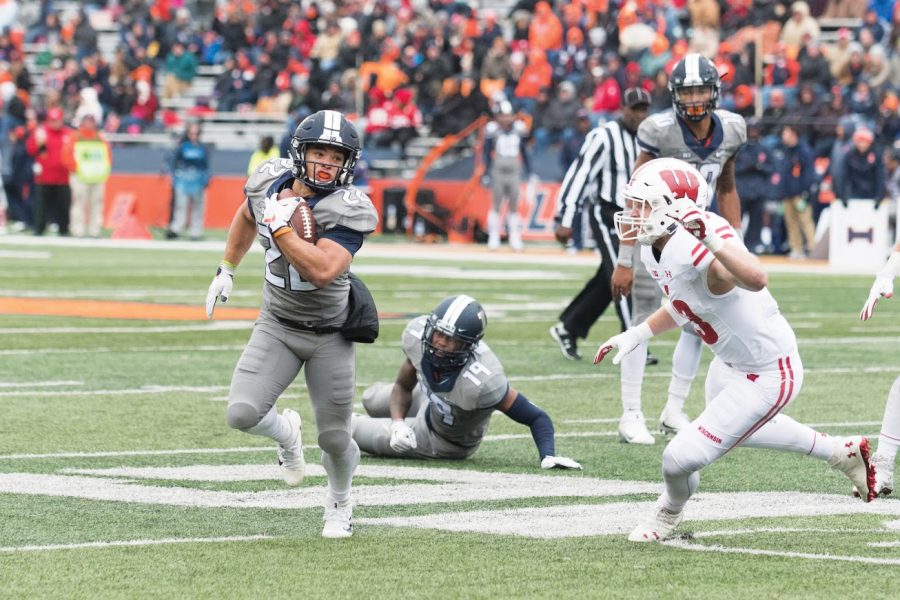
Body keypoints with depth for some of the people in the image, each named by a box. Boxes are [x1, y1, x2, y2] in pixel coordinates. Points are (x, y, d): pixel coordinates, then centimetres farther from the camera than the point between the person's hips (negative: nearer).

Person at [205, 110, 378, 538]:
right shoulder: (271, 182, -7)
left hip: (330, 334, -3)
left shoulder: (346, 210, -23)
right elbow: (247, 217, 18)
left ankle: (339, 502, 38)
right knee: (241, 414, -17)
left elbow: (321, 271, -37)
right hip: (277, 326, 3)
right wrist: (227, 270, 23)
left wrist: (280, 227, -32)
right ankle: (285, 433, 20)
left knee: (334, 439, 4)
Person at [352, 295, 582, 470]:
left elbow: (536, 417, -36)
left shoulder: (480, 381, -47)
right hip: (430, 399, 4)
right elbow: (403, 386, -8)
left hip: (443, 442, -4)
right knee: (371, 400, 28)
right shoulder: (417, 335, -29)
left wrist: (548, 457, -52)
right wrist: (398, 424, -25)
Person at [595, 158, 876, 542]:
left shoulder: (697, 250, -36)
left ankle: (669, 513, 29)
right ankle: (842, 452, 53)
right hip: (730, 364, 10)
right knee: (738, 430, 36)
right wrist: (636, 335, 8)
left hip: (767, 375, -10)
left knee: (681, 456, -8)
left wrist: (710, 238, -68)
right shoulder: (653, 252, -5)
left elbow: (755, 279, -58)